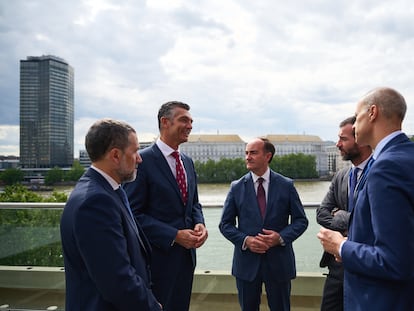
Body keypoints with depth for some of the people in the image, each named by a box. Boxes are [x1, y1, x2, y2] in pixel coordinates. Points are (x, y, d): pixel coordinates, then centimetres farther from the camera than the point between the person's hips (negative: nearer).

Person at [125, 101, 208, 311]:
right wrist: (175, 235, -20)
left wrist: (199, 223, -4)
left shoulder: (187, 161, 10)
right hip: (158, 256, -7)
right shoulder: (143, 160, -14)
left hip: (186, 254, 7)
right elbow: (134, 213, -17)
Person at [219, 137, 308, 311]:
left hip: (278, 262, 0)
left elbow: (301, 220, 1)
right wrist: (245, 240, -15)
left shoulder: (286, 185, -1)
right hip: (246, 261, 1)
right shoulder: (237, 187, 0)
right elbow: (225, 224, 2)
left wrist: (281, 237, -16)